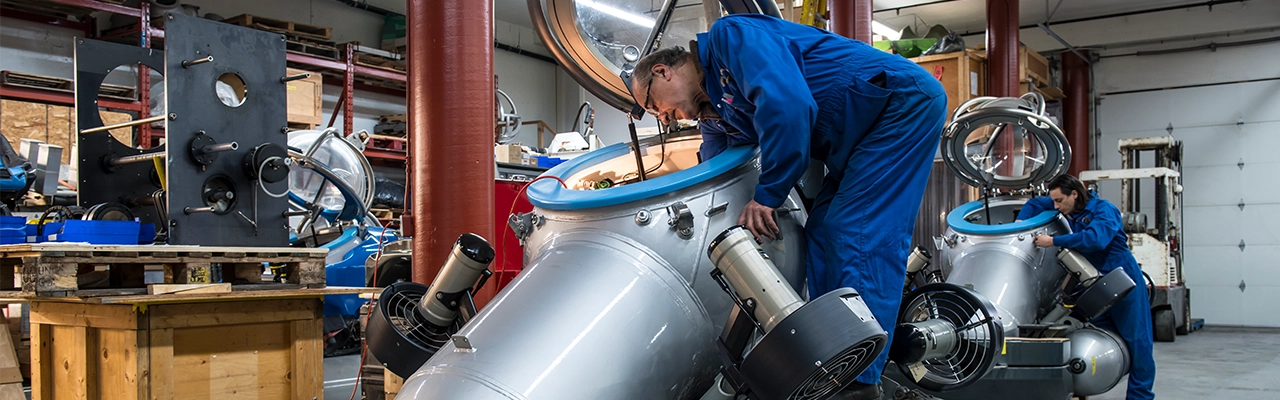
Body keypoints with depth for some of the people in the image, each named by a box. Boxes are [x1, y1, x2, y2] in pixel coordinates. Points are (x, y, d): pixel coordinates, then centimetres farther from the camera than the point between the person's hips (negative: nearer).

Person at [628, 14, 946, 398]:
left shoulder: (730, 35, -14)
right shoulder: (713, 115, 14)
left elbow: (787, 103, -29)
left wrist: (766, 195, -21)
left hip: (905, 99, -10)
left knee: (857, 234, -15)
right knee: (822, 233, 8)